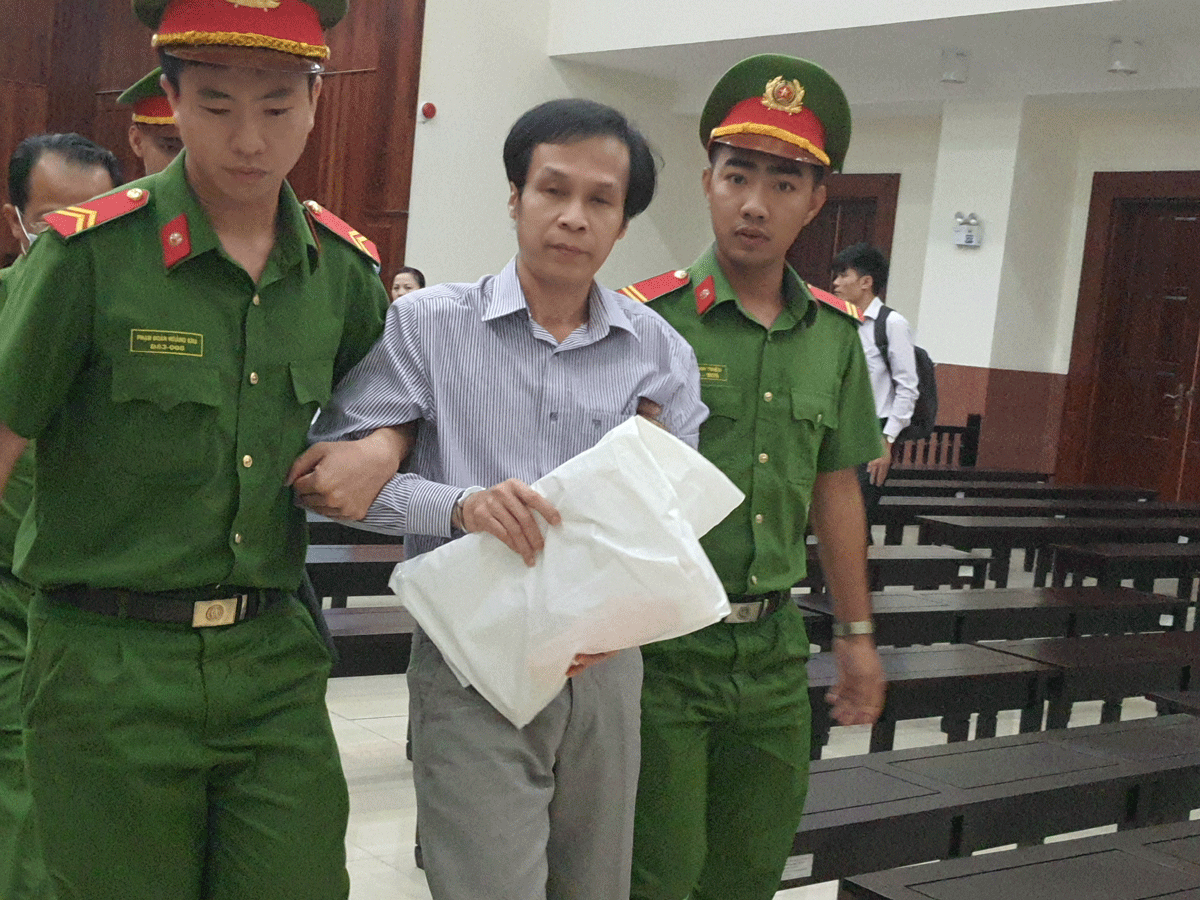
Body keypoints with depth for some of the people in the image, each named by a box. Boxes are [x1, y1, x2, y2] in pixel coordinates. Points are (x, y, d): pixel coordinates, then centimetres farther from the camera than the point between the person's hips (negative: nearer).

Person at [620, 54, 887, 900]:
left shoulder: (835, 334, 6)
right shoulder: (647, 320, -11)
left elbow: (835, 487, 14)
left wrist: (856, 632, 16)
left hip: (773, 645, 5)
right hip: (661, 643, -5)